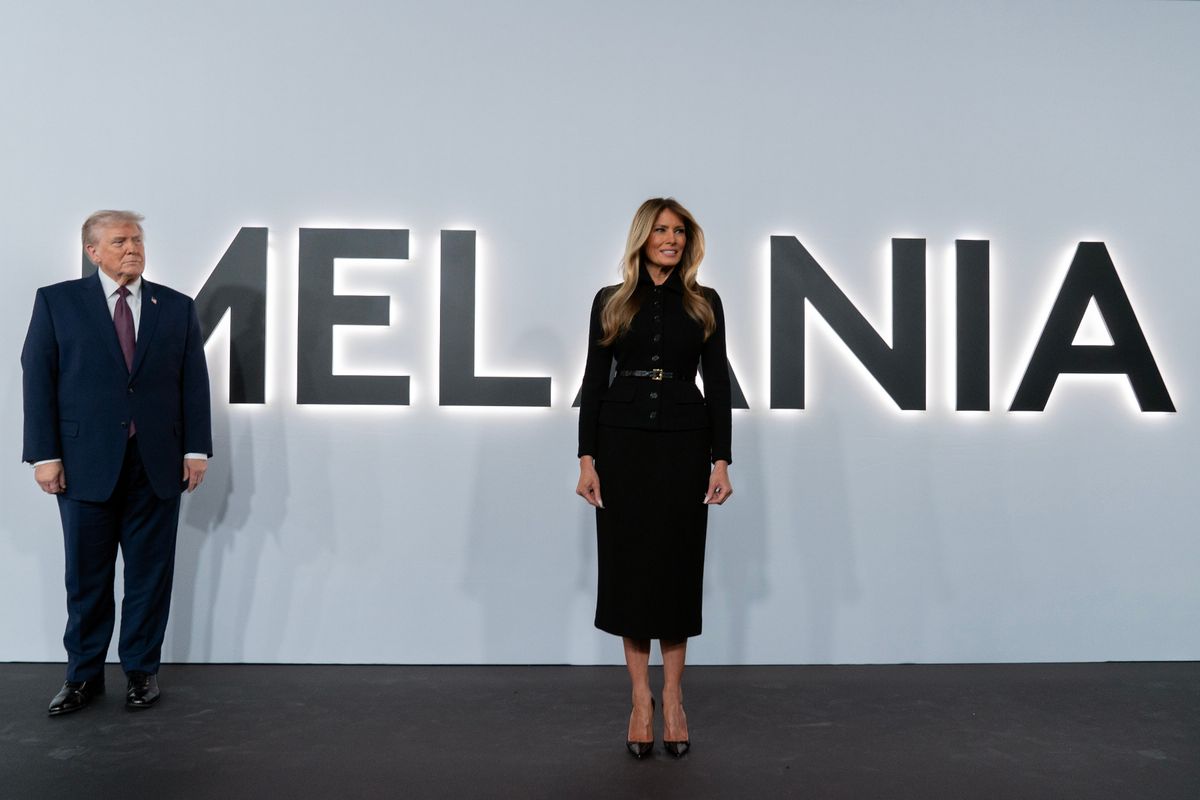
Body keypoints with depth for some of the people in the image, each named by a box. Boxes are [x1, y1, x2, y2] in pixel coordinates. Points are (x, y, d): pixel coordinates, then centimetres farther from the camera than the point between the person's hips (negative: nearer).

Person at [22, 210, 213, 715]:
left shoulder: (177, 307, 7)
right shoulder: (57, 301, 3)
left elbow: (195, 383, 5)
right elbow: (38, 380, -1)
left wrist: (196, 448, -1)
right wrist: (44, 455, -7)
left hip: (157, 464, 1)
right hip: (86, 463, -1)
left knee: (150, 573, 8)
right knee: (87, 577, 8)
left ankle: (142, 670, 21)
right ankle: (83, 675, 23)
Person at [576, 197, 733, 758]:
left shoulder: (704, 303, 6)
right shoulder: (610, 302, 5)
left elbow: (717, 383, 3)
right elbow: (594, 382, 3)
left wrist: (721, 460, -5)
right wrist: (587, 459, -5)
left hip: (684, 444, 0)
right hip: (623, 443, 0)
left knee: (677, 565, 4)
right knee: (629, 564, 2)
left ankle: (673, 699, 17)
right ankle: (641, 699, 13)